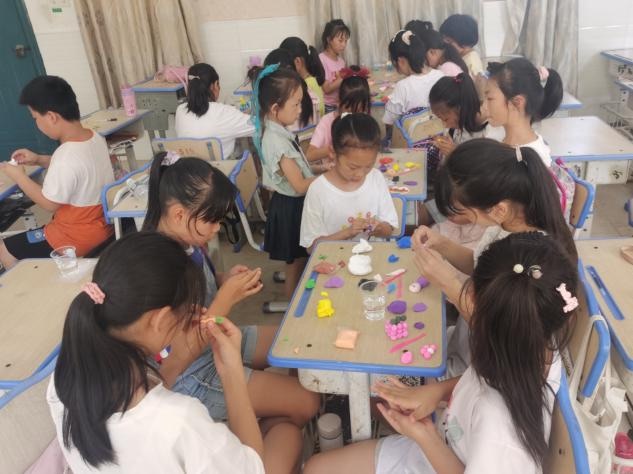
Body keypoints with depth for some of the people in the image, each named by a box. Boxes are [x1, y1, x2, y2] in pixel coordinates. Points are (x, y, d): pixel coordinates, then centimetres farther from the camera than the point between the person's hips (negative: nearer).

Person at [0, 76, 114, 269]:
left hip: (78, 237, -9)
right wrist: (39, 159, 7)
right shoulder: (94, 137, -6)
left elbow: (49, 204, -17)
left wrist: (19, 177, -5)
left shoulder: (66, 157, -31)